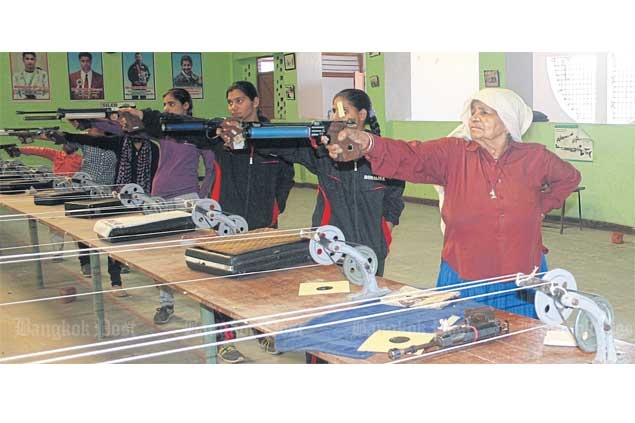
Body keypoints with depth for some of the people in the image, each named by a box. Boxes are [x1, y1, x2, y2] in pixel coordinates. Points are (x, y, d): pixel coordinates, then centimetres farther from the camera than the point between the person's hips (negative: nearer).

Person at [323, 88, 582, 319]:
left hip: (520, 285, 1)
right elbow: (410, 158, -23)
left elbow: (570, 177, 19)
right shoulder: (454, 154, -6)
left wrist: (543, 206, 6)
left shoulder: (535, 158, -1)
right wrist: (367, 143, -40)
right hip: (463, 281, -1)